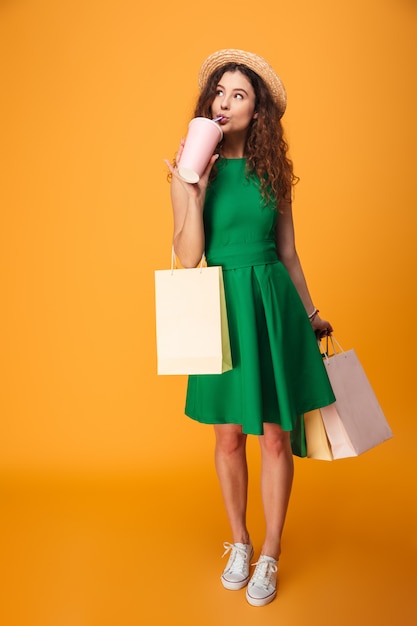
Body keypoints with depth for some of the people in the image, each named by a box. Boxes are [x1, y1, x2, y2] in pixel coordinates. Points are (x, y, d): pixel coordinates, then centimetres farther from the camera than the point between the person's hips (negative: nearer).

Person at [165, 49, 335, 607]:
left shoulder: (271, 172, 5)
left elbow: (288, 252, 11)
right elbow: (187, 257, -9)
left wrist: (310, 313, 14)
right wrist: (194, 190, -20)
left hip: (274, 307, 2)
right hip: (224, 309, -1)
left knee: (276, 436, 5)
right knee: (229, 436, 10)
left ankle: (270, 557, 26)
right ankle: (239, 544, 35)